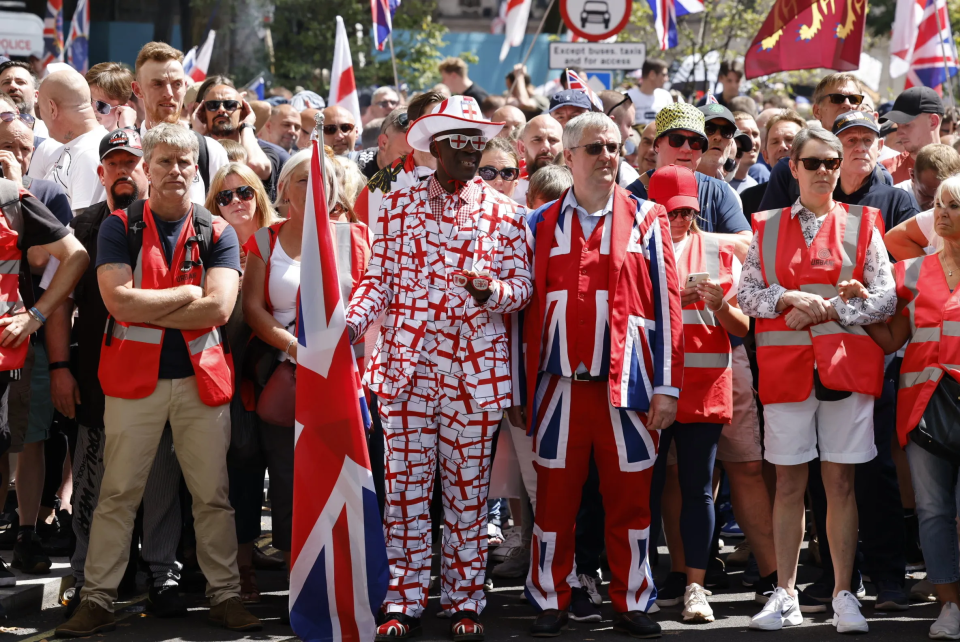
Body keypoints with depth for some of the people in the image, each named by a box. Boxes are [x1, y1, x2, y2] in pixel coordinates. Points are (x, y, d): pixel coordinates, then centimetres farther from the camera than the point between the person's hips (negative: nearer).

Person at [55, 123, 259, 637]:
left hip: (201, 377, 1)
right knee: (117, 493, 0)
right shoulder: (119, 228, 2)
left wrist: (147, 311, -10)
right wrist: (188, 294, -10)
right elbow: (119, 301, -12)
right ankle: (97, 599, 5)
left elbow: (219, 308, -9)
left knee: (212, 494, 5)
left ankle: (224, 594, 14)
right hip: (134, 378, -1)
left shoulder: (217, 234, 5)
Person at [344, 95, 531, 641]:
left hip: (476, 371, 0)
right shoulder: (399, 204, 8)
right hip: (406, 365, 0)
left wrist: (494, 291, -16)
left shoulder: (505, 213, 7)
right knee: (406, 485, 1)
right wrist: (352, 321, -8)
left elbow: (522, 284, 6)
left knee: (468, 489, 4)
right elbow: (379, 277, 8)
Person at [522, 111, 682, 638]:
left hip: (627, 384, -1)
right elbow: (528, 310, 10)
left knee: (630, 497, 3)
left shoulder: (645, 219, 5)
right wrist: (523, 389, 6)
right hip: (560, 383, 1)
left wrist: (666, 386, -3)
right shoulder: (541, 225, 8)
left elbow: (666, 304, 3)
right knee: (556, 496, 4)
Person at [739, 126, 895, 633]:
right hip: (786, 370, 1)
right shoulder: (767, 228, 10)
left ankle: (843, 595, 6)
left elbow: (885, 297, 1)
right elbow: (746, 294, 5)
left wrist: (828, 311, -9)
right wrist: (788, 299, -12)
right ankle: (785, 594, 10)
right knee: (789, 481, 3)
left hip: (847, 364, -1)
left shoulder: (862, 226, 7)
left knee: (840, 481, 1)